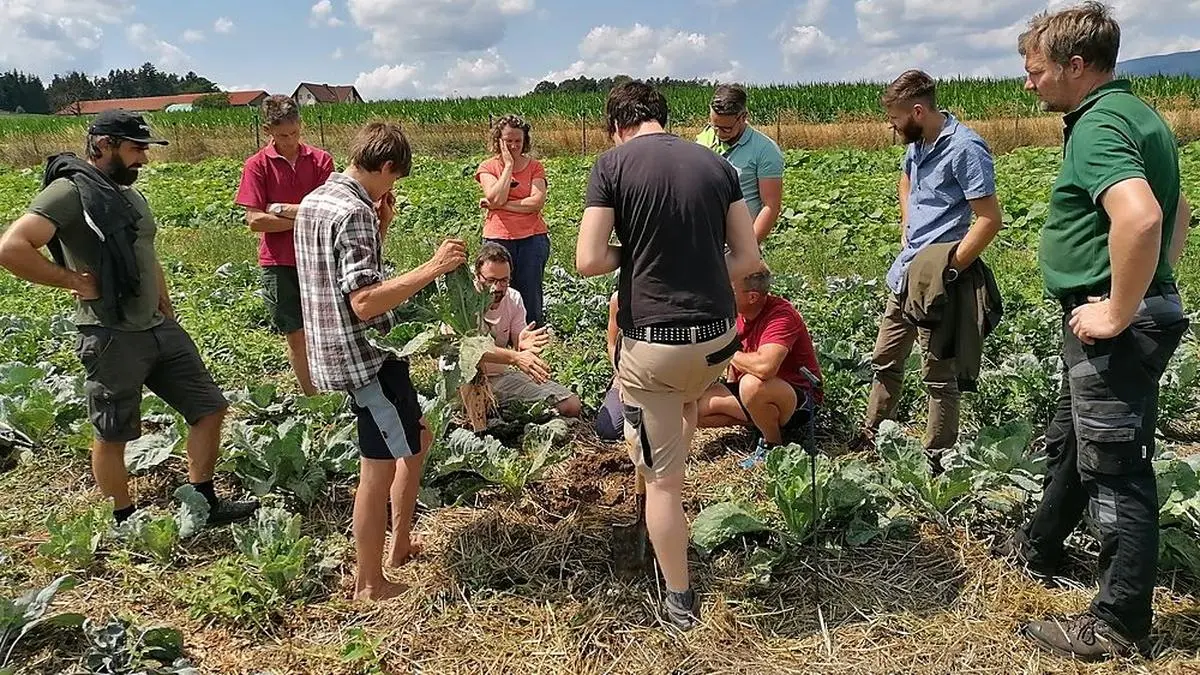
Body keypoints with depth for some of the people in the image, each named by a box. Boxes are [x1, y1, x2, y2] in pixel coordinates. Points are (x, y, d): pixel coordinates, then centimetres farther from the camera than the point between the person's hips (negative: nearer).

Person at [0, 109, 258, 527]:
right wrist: (74, 281, -16)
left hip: (159, 329, 8)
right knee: (112, 436, 7)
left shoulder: (131, 195, 15)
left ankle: (204, 505, 21)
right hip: (111, 338, -8)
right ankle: (125, 523, 24)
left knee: (210, 408, 8)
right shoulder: (69, 191, -12)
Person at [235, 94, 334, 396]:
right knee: (296, 335, 8)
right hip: (279, 262, 0)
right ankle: (312, 399, 21)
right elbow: (255, 220, -8)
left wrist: (282, 209, -12)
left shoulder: (320, 160, 2)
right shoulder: (257, 165, 0)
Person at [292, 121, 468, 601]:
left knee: (416, 440, 23)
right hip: (365, 355, -11)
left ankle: (400, 545, 34)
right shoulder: (353, 213, -19)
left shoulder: (315, 201, 12)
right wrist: (433, 268, -25)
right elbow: (364, 301, -27)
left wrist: (380, 226, 12)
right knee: (380, 469, 1)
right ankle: (369, 586, 14)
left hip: (340, 352, 11)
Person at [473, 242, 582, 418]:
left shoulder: (513, 298, 3)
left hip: (503, 376, 5)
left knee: (571, 406, -7)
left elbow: (517, 347, 2)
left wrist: (524, 346, -25)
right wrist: (515, 357, -41)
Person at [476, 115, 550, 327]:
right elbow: (496, 198, -11)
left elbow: (537, 202, -8)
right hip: (498, 239, 0)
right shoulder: (487, 168, 6)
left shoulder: (534, 167, 7)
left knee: (530, 298, 3)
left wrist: (501, 205, -9)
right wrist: (508, 165, -6)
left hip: (532, 238, 0)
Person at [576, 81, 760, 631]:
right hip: (719, 337, 4)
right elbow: (747, 257, 5)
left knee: (661, 479, 10)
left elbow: (588, 261, -11)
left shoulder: (612, 165, -6)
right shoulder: (716, 165, 6)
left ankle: (681, 603, 23)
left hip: (653, 343, -4)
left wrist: (631, 251, 7)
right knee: (688, 398, 40)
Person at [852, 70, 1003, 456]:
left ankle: (936, 458, 16)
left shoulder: (965, 149, -17)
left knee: (939, 375, 3)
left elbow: (989, 219, -20)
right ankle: (870, 438, 33)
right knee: (885, 361, 18)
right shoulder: (917, 144, 9)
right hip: (904, 276, 9)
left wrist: (948, 270, -19)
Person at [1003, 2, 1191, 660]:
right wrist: (1153, 284, 20)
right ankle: (1038, 548, 45)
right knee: (1070, 439, 24)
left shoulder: (1098, 125, -18)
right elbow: (1179, 210, 25)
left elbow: (1140, 217, -35)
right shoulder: (1132, 112, 14)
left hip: (1114, 326, -11)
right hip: (1143, 309, 11)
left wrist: (1119, 310, -24)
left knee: (1116, 467, -1)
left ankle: (1119, 625, 13)